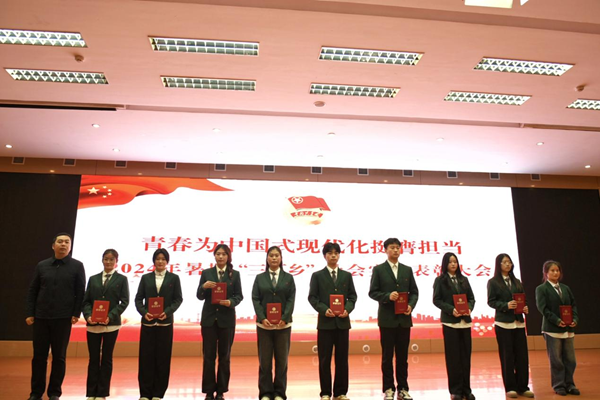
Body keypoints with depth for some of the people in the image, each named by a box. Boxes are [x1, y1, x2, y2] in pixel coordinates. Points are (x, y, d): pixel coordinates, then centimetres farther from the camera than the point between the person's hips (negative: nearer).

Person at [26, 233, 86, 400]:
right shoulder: (42, 265, 7)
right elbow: (32, 291, 9)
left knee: (59, 357, 5)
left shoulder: (77, 266, 0)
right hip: (41, 317, 2)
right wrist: (30, 313, 3)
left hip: (63, 318, -2)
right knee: (39, 356, 6)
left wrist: (76, 314, -7)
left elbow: (80, 292, -1)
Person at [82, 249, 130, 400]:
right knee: (93, 359, 7)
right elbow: (86, 300, 8)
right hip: (93, 324, 2)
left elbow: (124, 301, -3)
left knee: (106, 359, 6)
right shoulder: (93, 279, 12)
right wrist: (88, 315, -10)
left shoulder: (122, 279, 4)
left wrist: (111, 316, -16)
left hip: (111, 324, -2)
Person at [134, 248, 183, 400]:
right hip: (148, 322, 1)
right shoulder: (146, 277, 8)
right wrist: (144, 312, -13)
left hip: (165, 322, -1)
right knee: (146, 357, 2)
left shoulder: (174, 278, 5)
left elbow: (178, 299, 0)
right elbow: (138, 298, 4)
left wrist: (167, 312, -15)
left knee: (162, 357, 4)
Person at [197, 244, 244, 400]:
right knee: (208, 355, 3)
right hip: (209, 318, 0)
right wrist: (204, 286, -19)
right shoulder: (206, 273, 4)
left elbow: (239, 295, 0)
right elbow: (199, 296, 1)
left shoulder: (235, 274, 2)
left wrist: (230, 302, -20)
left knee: (225, 356, 7)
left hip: (227, 319, 0)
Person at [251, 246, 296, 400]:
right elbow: (255, 299, 0)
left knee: (282, 360, 5)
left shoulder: (288, 278, 8)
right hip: (264, 325, 0)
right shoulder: (259, 278, 8)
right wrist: (262, 318, -14)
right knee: (264, 360, 3)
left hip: (283, 325, 0)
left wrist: (284, 318, -13)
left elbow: (291, 300, 0)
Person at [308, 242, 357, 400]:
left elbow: (352, 296, 8)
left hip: (342, 321, 2)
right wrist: (324, 310, -16)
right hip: (325, 321, -2)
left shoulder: (347, 275, 11)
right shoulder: (317, 275, 3)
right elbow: (312, 297, -1)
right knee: (324, 359, 2)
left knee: (342, 358, 7)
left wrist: (347, 309, -10)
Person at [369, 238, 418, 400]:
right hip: (387, 318, -3)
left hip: (404, 318, 3)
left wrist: (411, 305, -8)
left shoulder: (407, 270, 10)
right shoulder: (378, 269, 0)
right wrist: (388, 296, -19)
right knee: (387, 356, 4)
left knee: (403, 356, 9)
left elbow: (414, 292, 9)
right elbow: (373, 292, -4)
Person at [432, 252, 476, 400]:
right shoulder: (440, 280, 0)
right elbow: (436, 300, -6)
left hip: (465, 321, 4)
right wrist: (451, 309, -18)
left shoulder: (464, 280, 11)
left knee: (466, 355, 6)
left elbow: (471, 298, 10)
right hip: (450, 322, -4)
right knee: (453, 356, 1)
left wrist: (469, 308, -10)